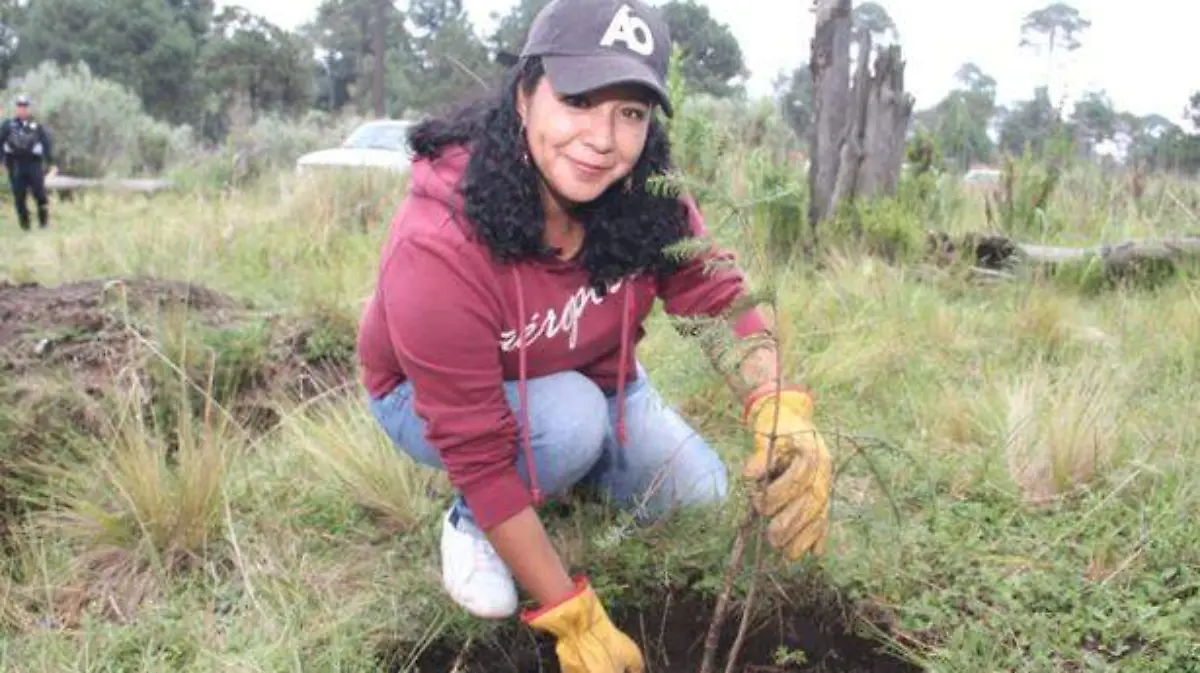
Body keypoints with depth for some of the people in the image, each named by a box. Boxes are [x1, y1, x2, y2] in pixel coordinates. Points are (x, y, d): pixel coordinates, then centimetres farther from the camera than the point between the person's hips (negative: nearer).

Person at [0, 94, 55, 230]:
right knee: (19, 197, 3)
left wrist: (51, 163, -4)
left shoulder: (37, 126, 5)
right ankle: (24, 224, 11)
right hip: (15, 166, 2)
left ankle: (44, 221, 11)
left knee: (40, 194, -2)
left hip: (34, 165, -2)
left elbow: (47, 144, 3)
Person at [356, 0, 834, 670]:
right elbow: (479, 454, -36)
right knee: (572, 418, -34)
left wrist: (781, 411, -46)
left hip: (589, 374, 5)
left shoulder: (645, 194, -24)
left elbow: (719, 296, -23)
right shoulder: (436, 248, -40)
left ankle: (568, 478, 21)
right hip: (431, 398, -4)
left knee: (696, 492, -7)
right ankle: (471, 521, -2)